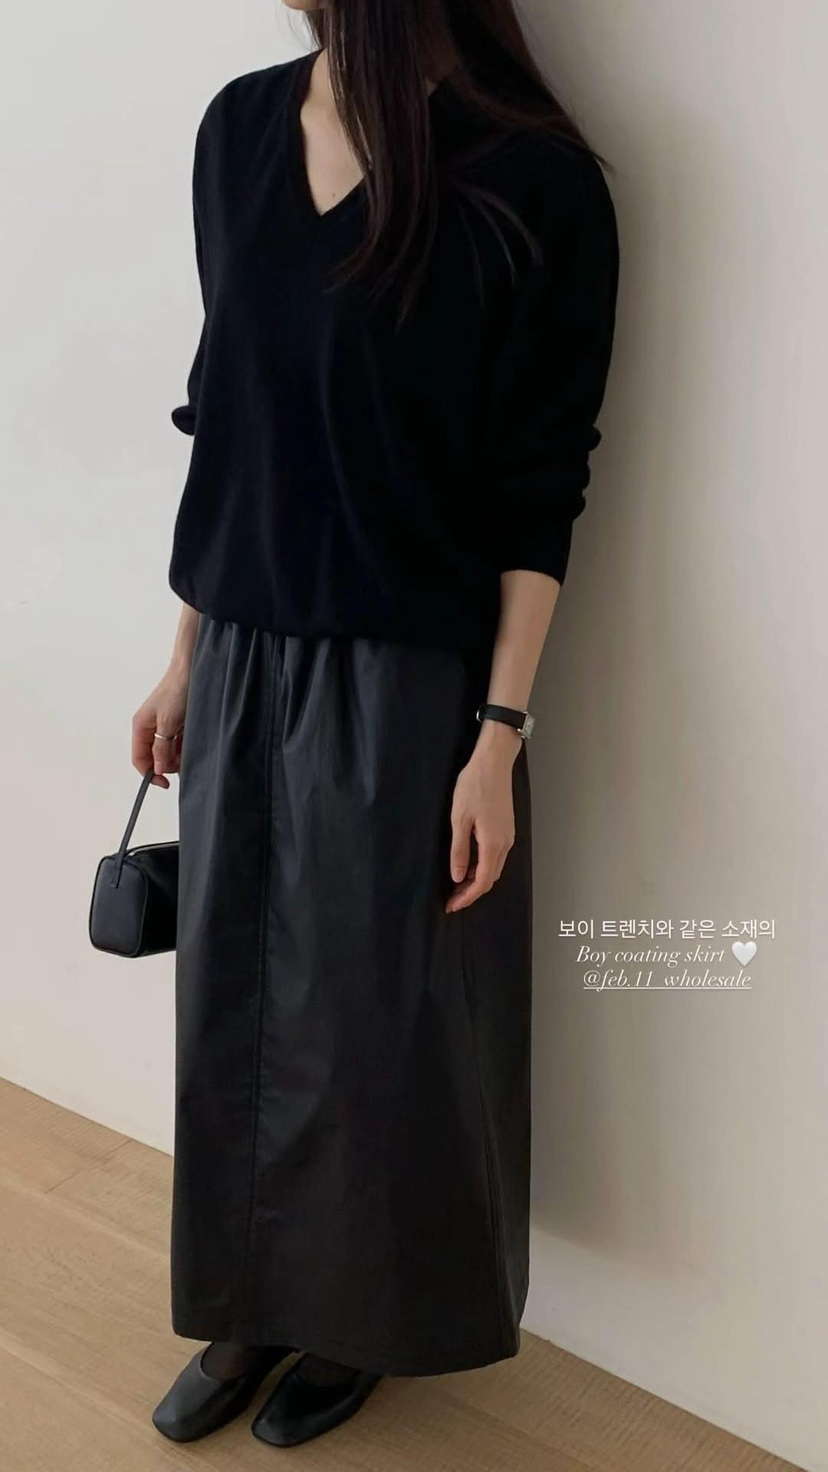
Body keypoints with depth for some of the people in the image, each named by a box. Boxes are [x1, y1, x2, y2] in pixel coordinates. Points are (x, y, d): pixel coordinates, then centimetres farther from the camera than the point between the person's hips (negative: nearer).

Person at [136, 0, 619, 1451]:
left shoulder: (532, 176, -12)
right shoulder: (240, 128, 5)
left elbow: (539, 490, -10)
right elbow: (225, 422, 9)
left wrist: (500, 737, -12)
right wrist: (185, 659, 11)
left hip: (408, 682, -5)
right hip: (246, 670, 6)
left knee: (373, 1016, 10)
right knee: (234, 1001, 15)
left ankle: (361, 1315, 37)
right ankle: (257, 1304, 39)